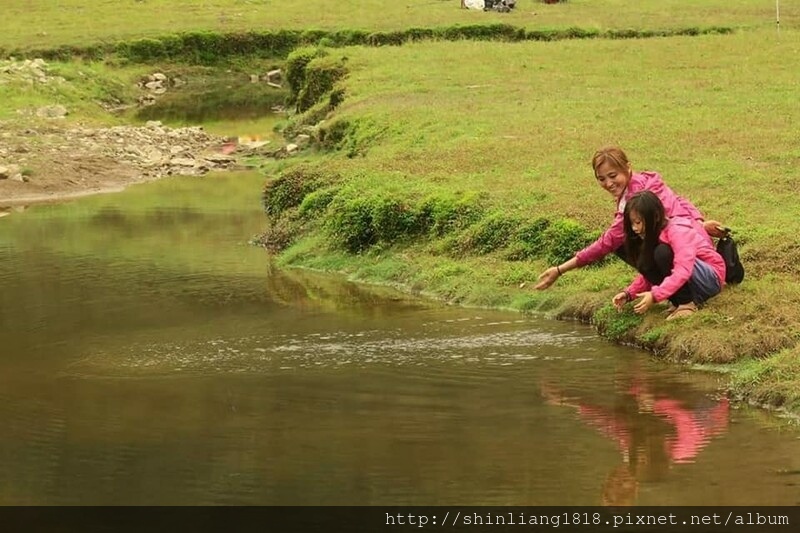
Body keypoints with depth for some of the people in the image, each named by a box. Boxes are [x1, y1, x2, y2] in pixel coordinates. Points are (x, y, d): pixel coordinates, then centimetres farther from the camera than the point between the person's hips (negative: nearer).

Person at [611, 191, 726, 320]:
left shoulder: (678, 231, -24)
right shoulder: (652, 236, 3)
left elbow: (683, 271, -35)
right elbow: (647, 274, 6)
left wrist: (655, 295, -41)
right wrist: (629, 294, -10)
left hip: (711, 280, -8)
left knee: (663, 253, -28)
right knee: (646, 266, -12)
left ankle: (687, 303, -20)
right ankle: (679, 302, -8)